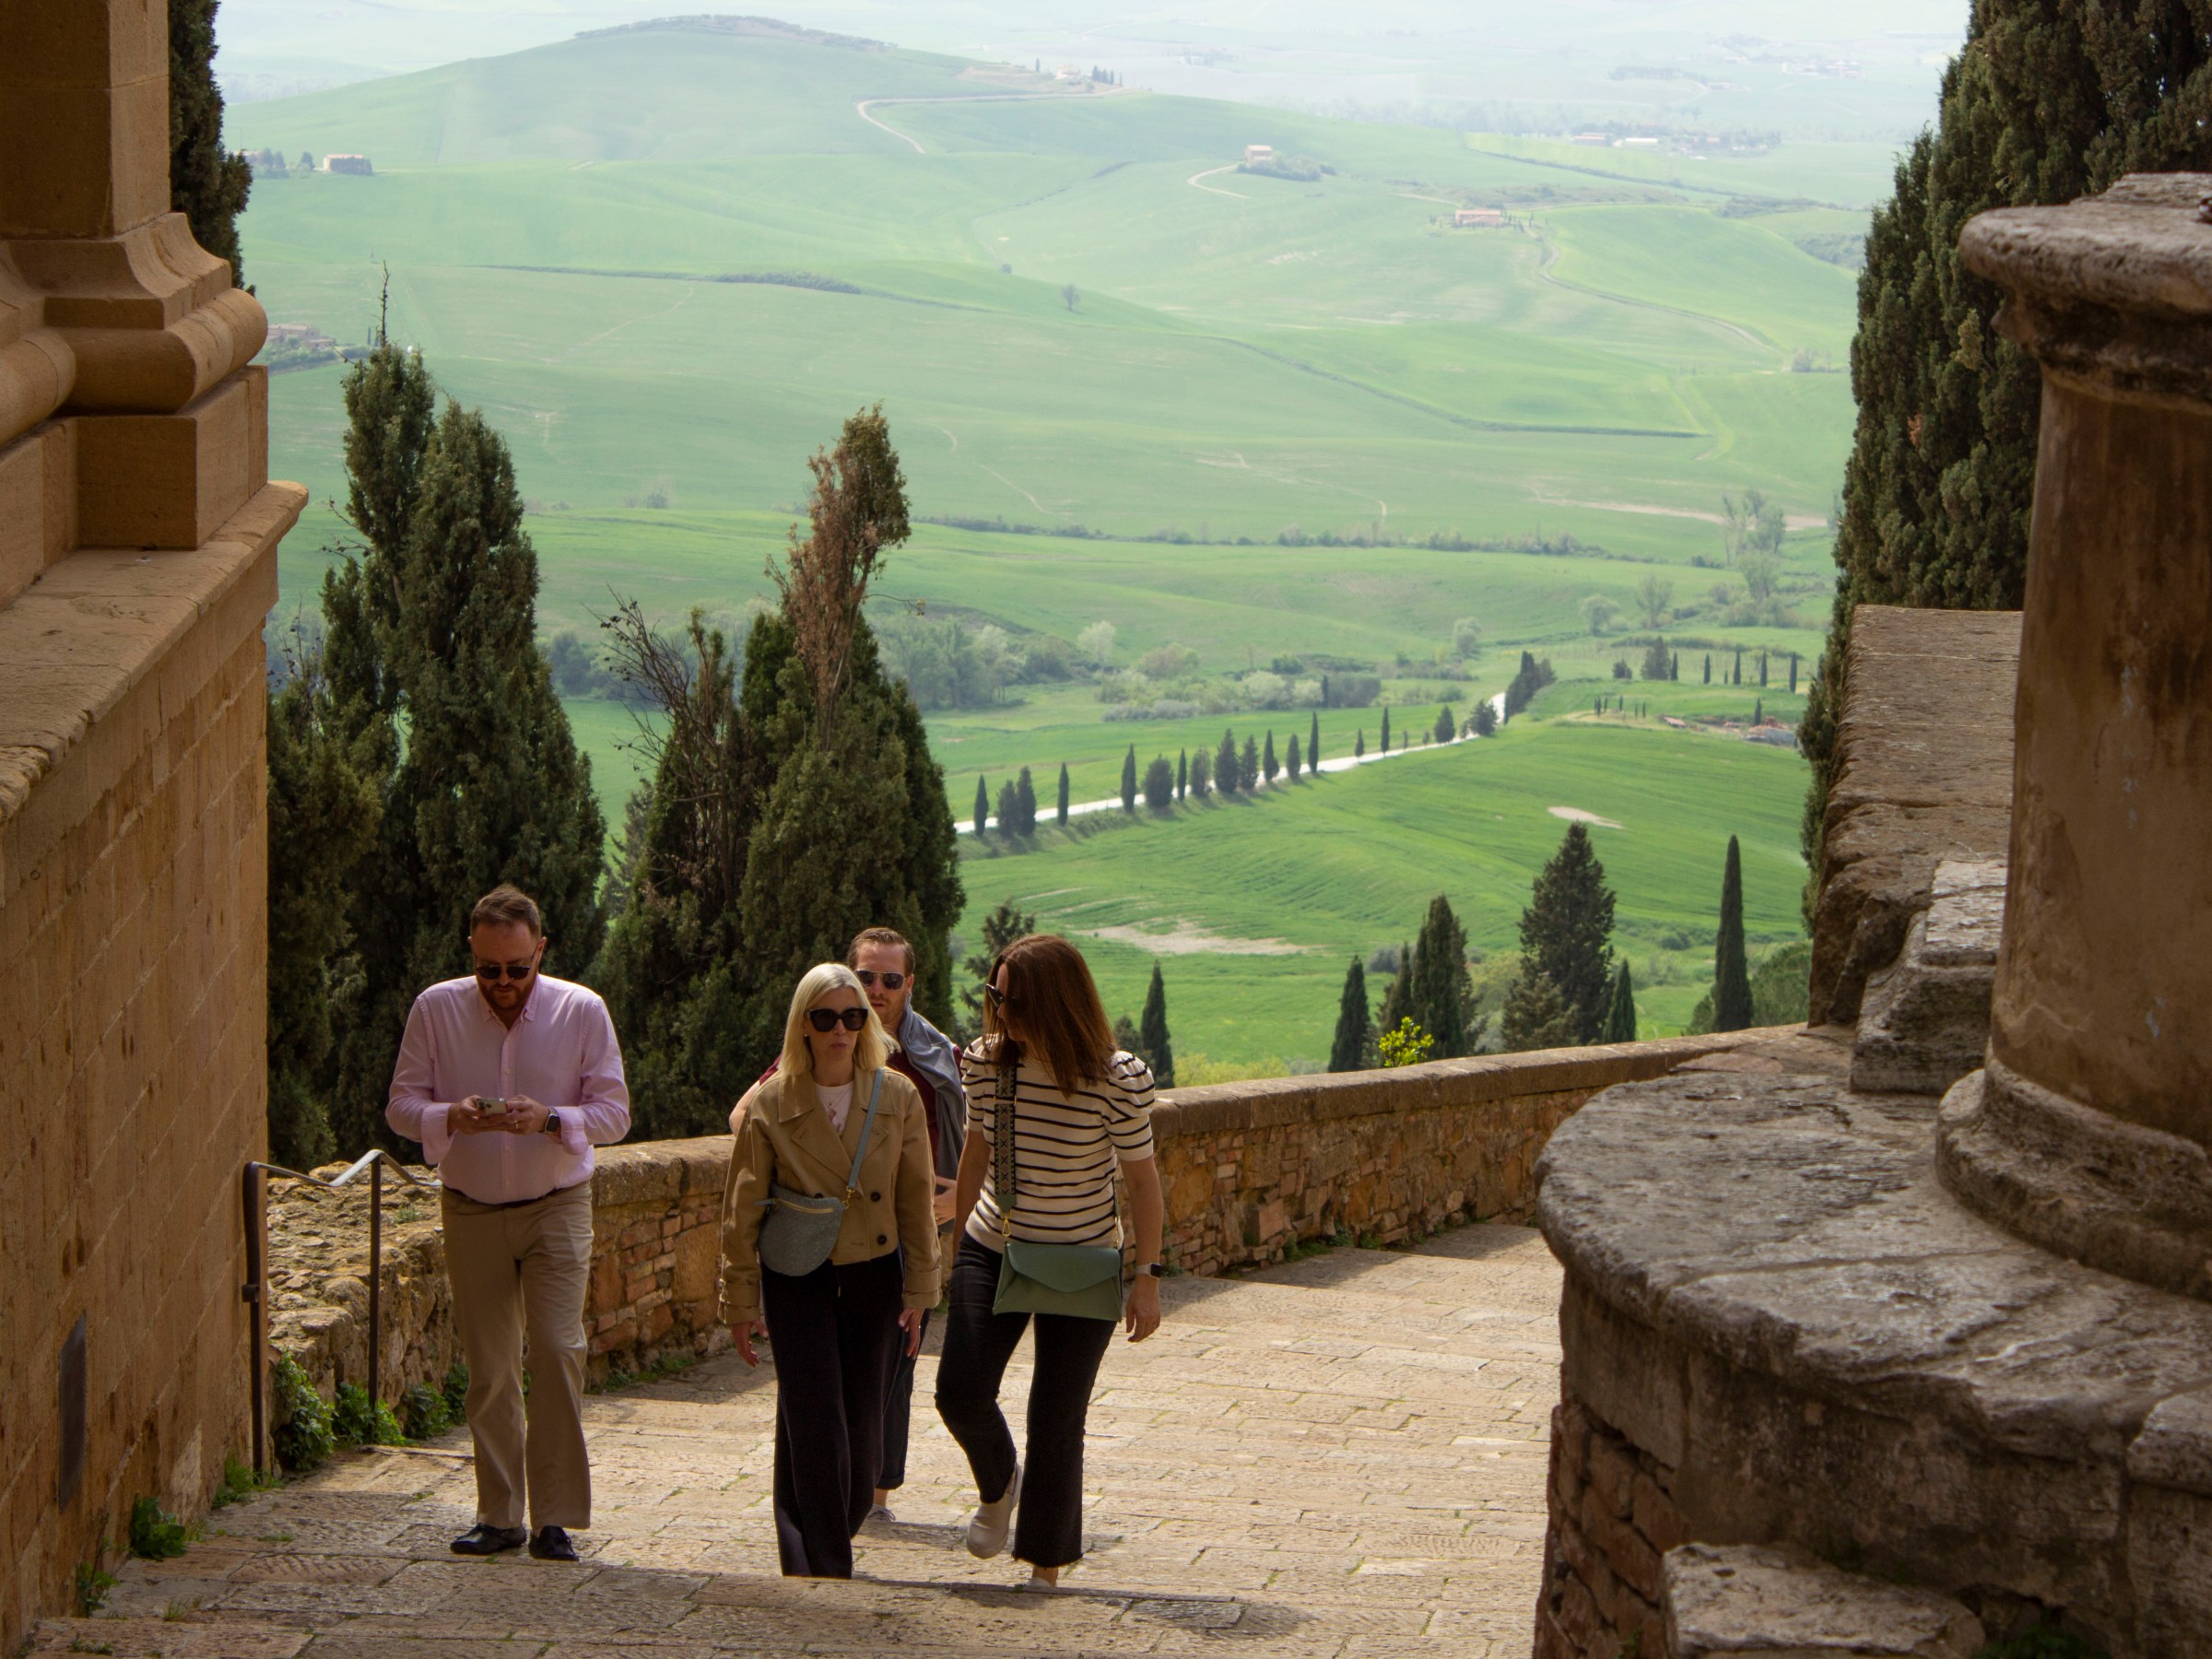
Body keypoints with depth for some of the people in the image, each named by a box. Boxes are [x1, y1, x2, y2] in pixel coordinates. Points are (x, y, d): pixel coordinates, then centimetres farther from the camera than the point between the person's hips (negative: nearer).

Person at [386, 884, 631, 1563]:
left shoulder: (582, 1011, -6)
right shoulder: (436, 1009, -3)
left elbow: (614, 1112, -4)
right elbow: (402, 1105, -1)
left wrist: (551, 1119, -23)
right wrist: (451, 1117, -23)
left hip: (557, 1207, -1)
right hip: (472, 1212, 2)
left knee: (557, 1349, -13)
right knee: (488, 1367, 3)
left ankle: (555, 1517, -7)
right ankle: (498, 1515, 12)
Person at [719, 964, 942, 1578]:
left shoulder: (897, 1097, 0)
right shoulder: (770, 1104, -5)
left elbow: (916, 1201, 5)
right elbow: (742, 1212, -1)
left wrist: (919, 1290, 3)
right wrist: (741, 1304, -1)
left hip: (874, 1275, 2)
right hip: (797, 1279, -2)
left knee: (861, 1428, 3)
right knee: (815, 1425, -10)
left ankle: (835, 1539, 26)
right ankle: (822, 1571, -5)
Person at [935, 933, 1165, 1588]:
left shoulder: (1119, 1079, -18)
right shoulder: (986, 1062, -8)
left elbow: (1141, 1176, -8)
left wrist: (1147, 1277, -8)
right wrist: (953, 1238, 17)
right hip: (992, 1251, 3)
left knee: (1057, 1419, 0)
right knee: (960, 1394, -9)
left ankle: (1047, 1566, 16)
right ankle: (998, 1484, 25)